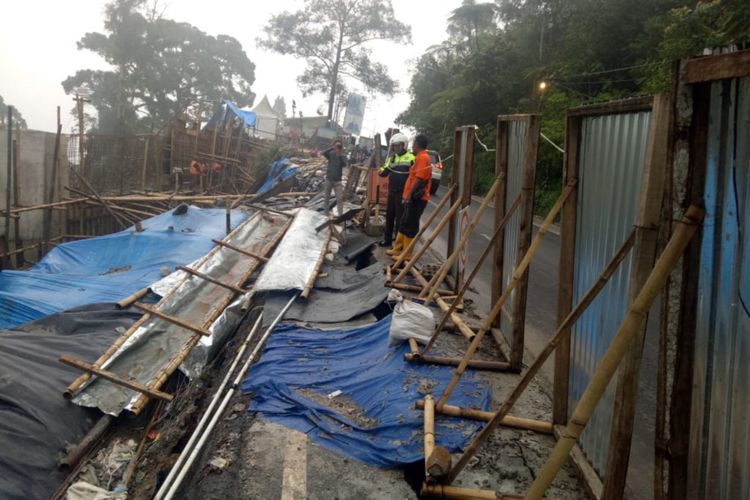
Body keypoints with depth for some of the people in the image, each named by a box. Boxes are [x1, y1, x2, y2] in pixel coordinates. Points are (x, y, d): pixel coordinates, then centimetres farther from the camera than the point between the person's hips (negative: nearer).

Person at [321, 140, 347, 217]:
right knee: (326, 198, 9)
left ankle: (341, 215, -8)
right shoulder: (331, 154, -2)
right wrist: (332, 148, -30)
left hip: (337, 181, -1)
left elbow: (344, 164, -24)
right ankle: (326, 214, 23)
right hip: (328, 180, 1)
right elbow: (323, 153, -22)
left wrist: (340, 155, -35)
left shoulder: (342, 157, -3)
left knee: (340, 198, -9)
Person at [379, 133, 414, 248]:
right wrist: (382, 171, -12)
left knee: (400, 218, -2)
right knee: (389, 215, 13)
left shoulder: (411, 158, -7)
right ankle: (387, 239, 24)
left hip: (403, 193, -7)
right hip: (392, 191, 7)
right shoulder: (392, 158, 13)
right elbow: (385, 172, 12)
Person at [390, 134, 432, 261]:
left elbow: (419, 179, -22)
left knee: (410, 226, -5)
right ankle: (398, 249, 24)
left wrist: (410, 194, -20)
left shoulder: (423, 158, -15)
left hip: (416, 198, -10)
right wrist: (407, 195, 22)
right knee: (404, 224, 15)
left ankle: (407, 254, 1)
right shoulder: (420, 157, 18)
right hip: (413, 198, 10)